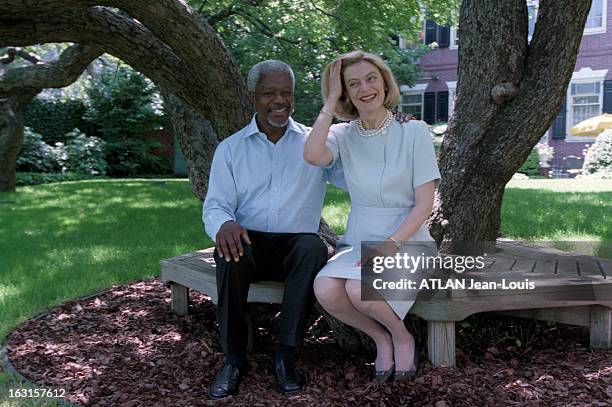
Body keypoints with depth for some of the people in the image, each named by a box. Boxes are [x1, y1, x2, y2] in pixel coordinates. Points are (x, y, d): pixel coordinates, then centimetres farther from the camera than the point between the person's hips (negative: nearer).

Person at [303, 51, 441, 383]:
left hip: (408, 242, -3)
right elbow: (313, 155, -21)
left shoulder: (414, 131, -3)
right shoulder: (343, 135, 3)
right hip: (358, 242, 3)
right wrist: (330, 102, -11)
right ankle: (382, 339, 1)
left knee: (359, 289, -32)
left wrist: (390, 245, -19)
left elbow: (424, 203, -7)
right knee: (325, 289, -29)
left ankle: (402, 336, 2)